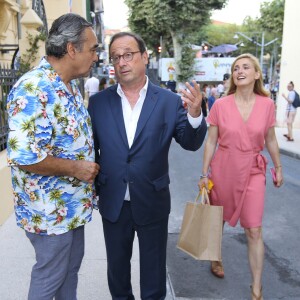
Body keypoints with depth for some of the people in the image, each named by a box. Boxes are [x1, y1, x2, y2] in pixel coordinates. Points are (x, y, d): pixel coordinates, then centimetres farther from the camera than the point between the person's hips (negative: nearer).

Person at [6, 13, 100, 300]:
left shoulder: (70, 86, 6)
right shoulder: (33, 90, -25)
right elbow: (22, 155, -31)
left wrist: (89, 168, 7)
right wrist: (75, 168, -21)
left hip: (72, 203, 9)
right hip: (50, 209, -9)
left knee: (72, 265, 24)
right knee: (50, 275, 12)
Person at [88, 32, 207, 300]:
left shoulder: (169, 101, -8)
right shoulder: (98, 102, -4)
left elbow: (191, 143, -10)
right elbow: (90, 149, 2)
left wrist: (195, 114, -29)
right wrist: (93, 189, 2)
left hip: (153, 204, -1)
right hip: (113, 204, 2)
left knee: (153, 270, 19)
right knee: (117, 267, 24)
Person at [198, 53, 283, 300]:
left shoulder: (267, 104, -4)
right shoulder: (220, 105, -9)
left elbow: (270, 139, 8)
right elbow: (211, 141, -4)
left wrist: (278, 166, 13)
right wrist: (204, 174, -3)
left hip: (253, 172, 0)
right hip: (222, 169, 0)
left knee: (254, 230, -1)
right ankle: (216, 259, 46)